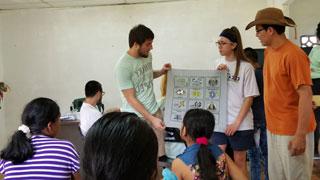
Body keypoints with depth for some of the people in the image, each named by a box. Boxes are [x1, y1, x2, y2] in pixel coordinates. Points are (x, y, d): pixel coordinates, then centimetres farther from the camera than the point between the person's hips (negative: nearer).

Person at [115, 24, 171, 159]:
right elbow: (131, 99, -18)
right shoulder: (123, 66, -20)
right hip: (137, 117, -6)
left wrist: (161, 72, 3)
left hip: (155, 110, 6)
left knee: (160, 153, 10)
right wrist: (152, 119, -21)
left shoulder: (147, 55, 2)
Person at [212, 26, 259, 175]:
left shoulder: (245, 67, -9)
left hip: (240, 123, -4)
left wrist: (237, 122, -13)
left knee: (239, 161, 10)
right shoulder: (218, 63, 5)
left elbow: (249, 97, -9)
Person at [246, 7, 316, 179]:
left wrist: (300, 135, -22)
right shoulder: (268, 51, 7)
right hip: (273, 128, 8)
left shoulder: (294, 55, -18)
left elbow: (305, 95, -20)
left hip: (292, 131, -8)